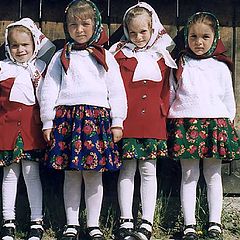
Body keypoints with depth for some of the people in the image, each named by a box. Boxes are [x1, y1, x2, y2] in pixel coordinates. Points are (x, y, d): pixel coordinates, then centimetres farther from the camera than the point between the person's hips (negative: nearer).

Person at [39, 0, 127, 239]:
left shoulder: (105, 57, 12)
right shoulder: (61, 57, 13)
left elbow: (116, 91, 9)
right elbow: (49, 89, 9)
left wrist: (117, 122, 3)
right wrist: (48, 122, 4)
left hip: (97, 117, 0)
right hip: (66, 117, 1)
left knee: (94, 174, 1)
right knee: (71, 174, 5)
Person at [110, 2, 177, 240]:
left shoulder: (162, 57, 11)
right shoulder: (121, 55, 3)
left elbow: (165, 90, 15)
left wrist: (163, 112, 6)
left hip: (153, 123, 2)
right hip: (127, 122, -2)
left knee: (149, 171, 5)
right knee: (127, 170, 3)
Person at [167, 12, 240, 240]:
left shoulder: (220, 67, 7)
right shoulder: (180, 66, 7)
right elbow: (170, 95, 10)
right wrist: (173, 122, 6)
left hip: (215, 123, 1)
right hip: (185, 124, -1)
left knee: (213, 176, 6)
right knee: (189, 176, 1)